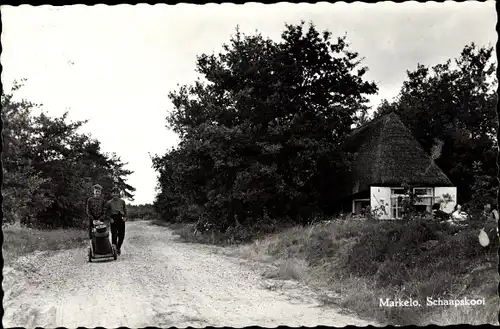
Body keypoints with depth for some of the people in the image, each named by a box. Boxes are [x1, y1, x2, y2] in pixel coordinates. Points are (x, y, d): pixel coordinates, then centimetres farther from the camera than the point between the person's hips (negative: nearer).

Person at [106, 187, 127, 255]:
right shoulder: (109, 203, 3)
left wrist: (125, 217, 2)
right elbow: (107, 212, 7)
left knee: (121, 235, 4)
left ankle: (118, 247, 27)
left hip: (121, 219, 2)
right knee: (114, 235, -9)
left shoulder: (122, 201, 9)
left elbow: (125, 210, 16)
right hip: (113, 219, -2)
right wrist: (110, 218, -5)